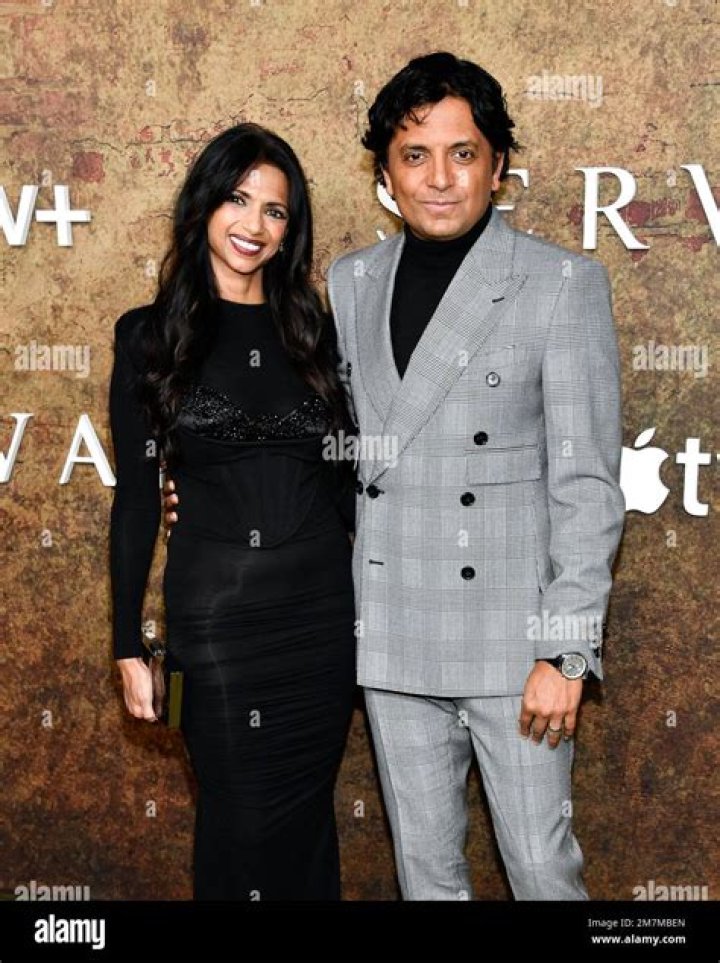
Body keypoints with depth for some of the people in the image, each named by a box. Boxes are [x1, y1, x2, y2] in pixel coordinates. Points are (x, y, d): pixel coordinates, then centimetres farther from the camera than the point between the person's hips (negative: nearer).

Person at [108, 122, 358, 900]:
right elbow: (136, 495, 0)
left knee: (307, 818, 13)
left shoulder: (314, 331, 8)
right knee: (242, 824, 7)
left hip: (325, 604, 3)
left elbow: (343, 478, 11)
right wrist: (129, 645, -1)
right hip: (216, 611, -2)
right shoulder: (151, 335, 1)